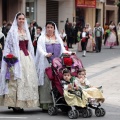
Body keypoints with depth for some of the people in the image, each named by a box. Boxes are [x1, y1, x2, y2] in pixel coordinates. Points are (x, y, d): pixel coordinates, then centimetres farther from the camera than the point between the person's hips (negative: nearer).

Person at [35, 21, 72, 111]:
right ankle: (45, 104, -10)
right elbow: (40, 49, -7)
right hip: (46, 64, -3)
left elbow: (63, 49, 15)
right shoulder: (42, 38, 8)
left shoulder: (58, 38, 20)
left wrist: (68, 53, -6)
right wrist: (46, 54, -27)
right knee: (46, 83, -10)